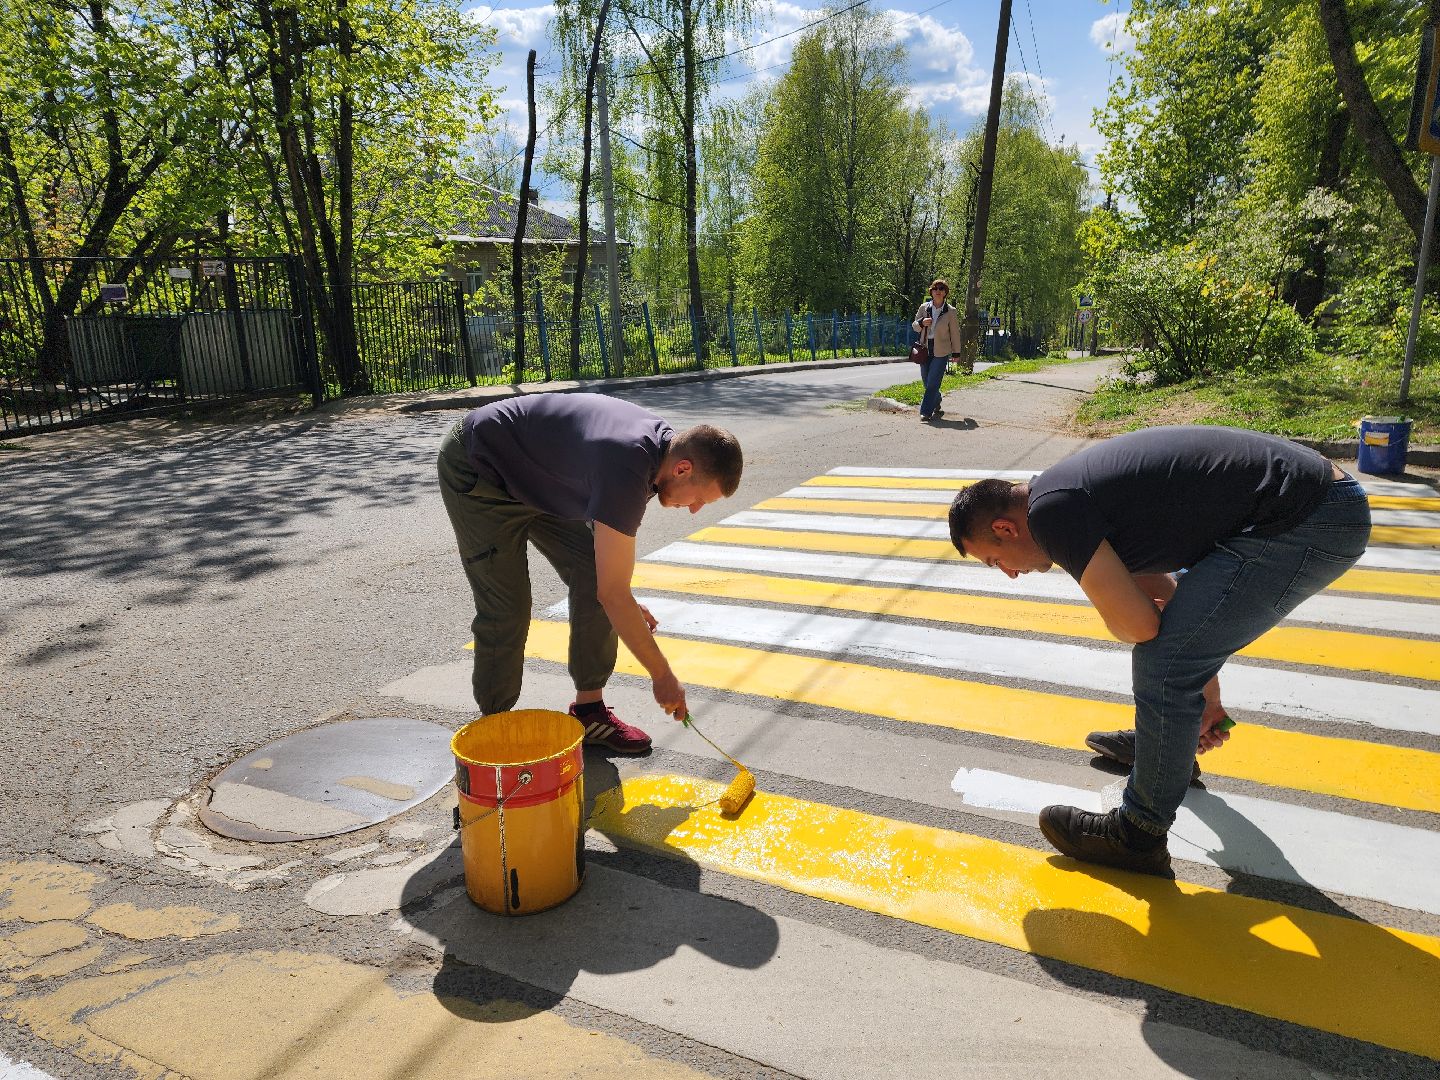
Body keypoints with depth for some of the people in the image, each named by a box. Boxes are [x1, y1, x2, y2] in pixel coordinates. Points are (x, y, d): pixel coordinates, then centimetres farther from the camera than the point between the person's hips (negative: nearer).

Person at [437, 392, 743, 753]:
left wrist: (625, 603, 10)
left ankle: (588, 708, 9)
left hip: (535, 477, 9)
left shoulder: (662, 440, -8)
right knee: (506, 610, -11)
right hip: (476, 470, -9)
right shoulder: (627, 467, -37)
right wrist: (663, 676, -24)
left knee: (593, 577, -1)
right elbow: (612, 594, -33)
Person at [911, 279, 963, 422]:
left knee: (932, 383, -11)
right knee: (927, 382, 9)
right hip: (925, 350, 4)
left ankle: (925, 413, -8)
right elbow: (914, 326, 12)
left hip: (941, 352, -4)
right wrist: (921, 322, -11)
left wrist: (956, 353, 6)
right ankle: (936, 407, 30)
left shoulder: (950, 311, -2)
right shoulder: (924, 307, 5)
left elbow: (955, 333, 3)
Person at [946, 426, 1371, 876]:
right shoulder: (1077, 489, 15)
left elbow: (1136, 625, -15)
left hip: (1311, 521, -11)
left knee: (1163, 664, -8)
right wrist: (1207, 699, 28)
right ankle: (1159, 743, 43)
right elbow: (1165, 599, 23)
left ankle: (1138, 838, 8)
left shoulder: (1050, 509, -14)